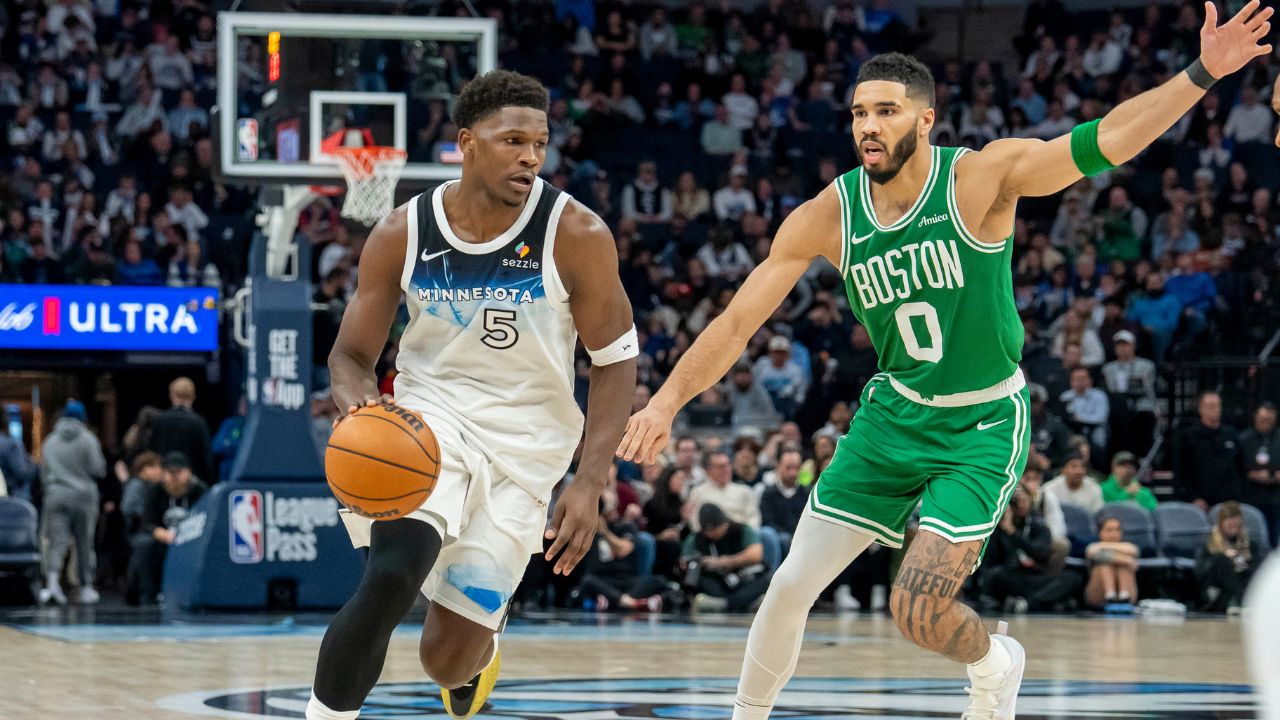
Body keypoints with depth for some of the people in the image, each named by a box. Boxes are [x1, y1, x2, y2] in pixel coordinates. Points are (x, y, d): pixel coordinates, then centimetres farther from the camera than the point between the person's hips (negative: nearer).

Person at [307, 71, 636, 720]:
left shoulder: (576, 235, -12)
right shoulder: (403, 233, -6)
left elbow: (615, 361, -5)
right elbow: (351, 354, 3)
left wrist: (590, 482, -16)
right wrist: (357, 398, -22)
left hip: (523, 443, 0)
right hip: (428, 419, 1)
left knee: (449, 659, -1)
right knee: (390, 579, -29)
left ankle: (478, 649, 39)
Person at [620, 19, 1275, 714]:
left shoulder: (982, 176, -18)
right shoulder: (828, 215, -8)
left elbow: (1103, 141, -28)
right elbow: (737, 322, -5)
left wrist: (1202, 73, -39)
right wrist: (666, 401, -15)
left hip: (983, 427, -4)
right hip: (894, 415, 4)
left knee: (918, 610, -14)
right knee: (791, 586, 1)